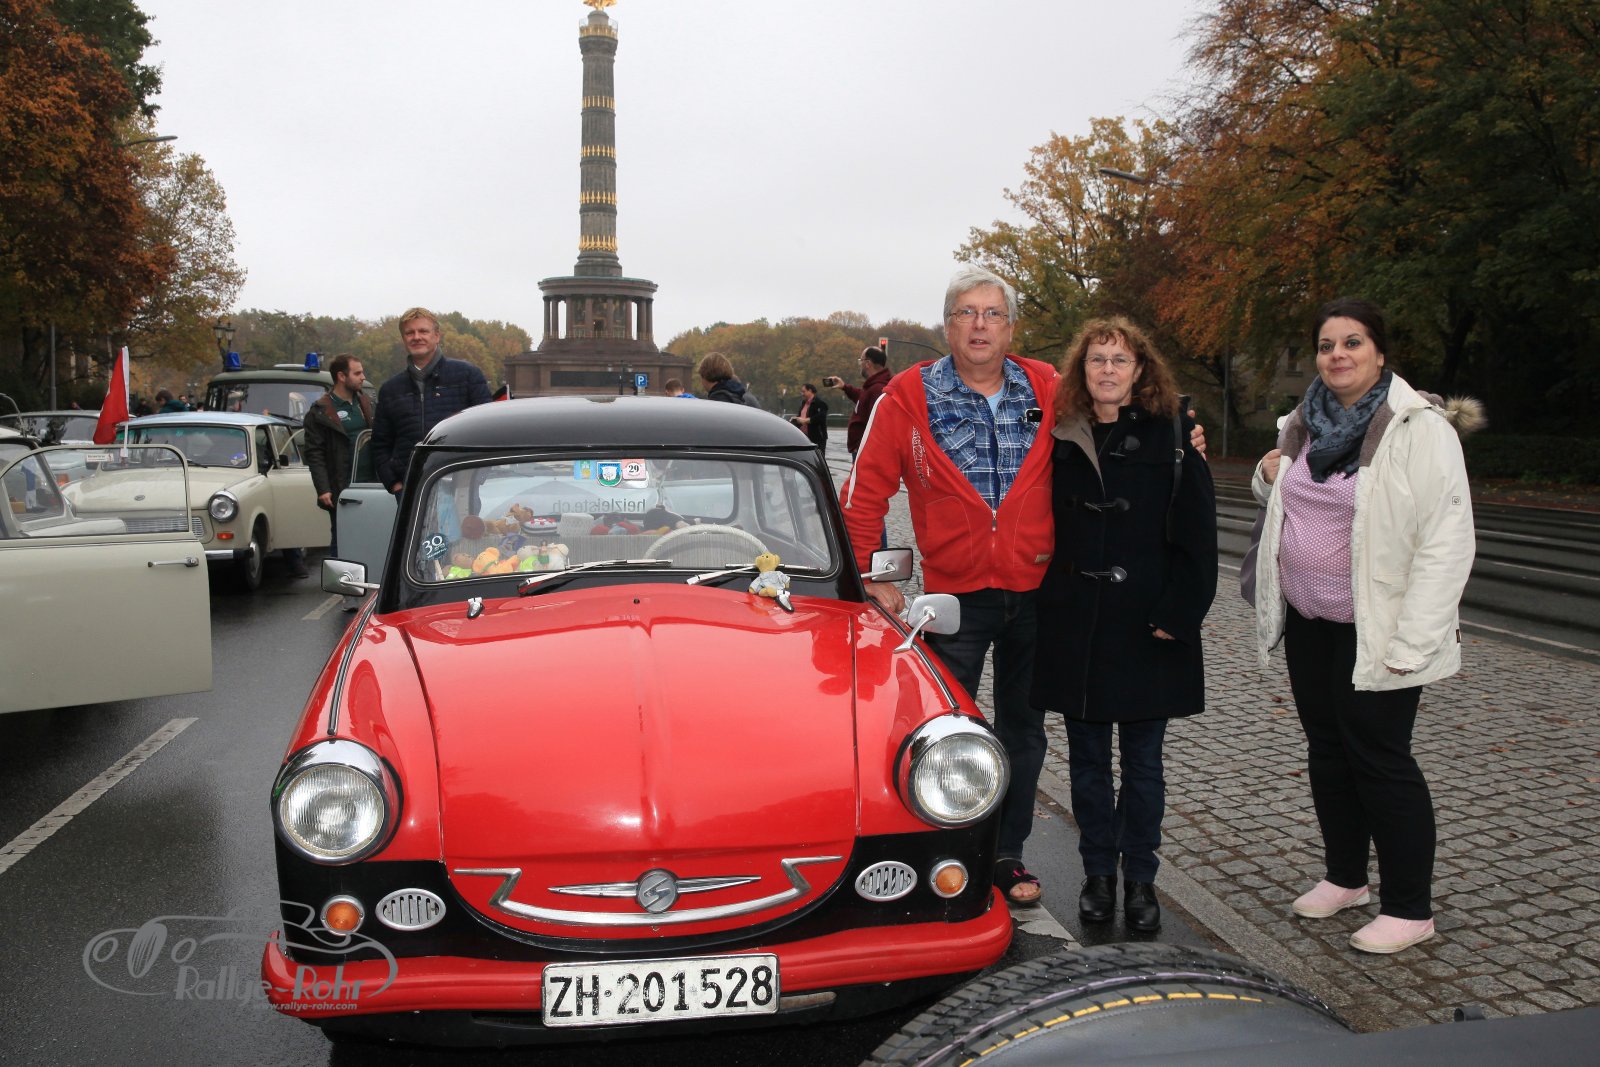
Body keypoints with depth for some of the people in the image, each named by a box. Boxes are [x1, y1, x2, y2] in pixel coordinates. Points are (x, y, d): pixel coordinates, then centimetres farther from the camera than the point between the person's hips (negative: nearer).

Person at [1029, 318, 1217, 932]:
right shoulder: (1062, 440, 4)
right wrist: (1047, 601, 1)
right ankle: (1098, 874, 26)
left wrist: (1177, 614, -12)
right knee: (1087, 758, 11)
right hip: (1074, 626, 3)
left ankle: (1140, 878, 23)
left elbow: (1197, 536, -6)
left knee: (1143, 761, 9)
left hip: (1147, 628, -2)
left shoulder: (1171, 438, -4)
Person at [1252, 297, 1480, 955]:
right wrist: (1269, 475, 2)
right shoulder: (1305, 424, 7)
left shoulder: (1419, 427, -14)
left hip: (1375, 629, -7)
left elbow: (1447, 541, -18)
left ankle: (1409, 909, 14)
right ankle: (1345, 877, 33)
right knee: (1327, 747, 15)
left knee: (1377, 755, -2)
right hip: (1309, 621, 7)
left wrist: (1411, 642, -21)